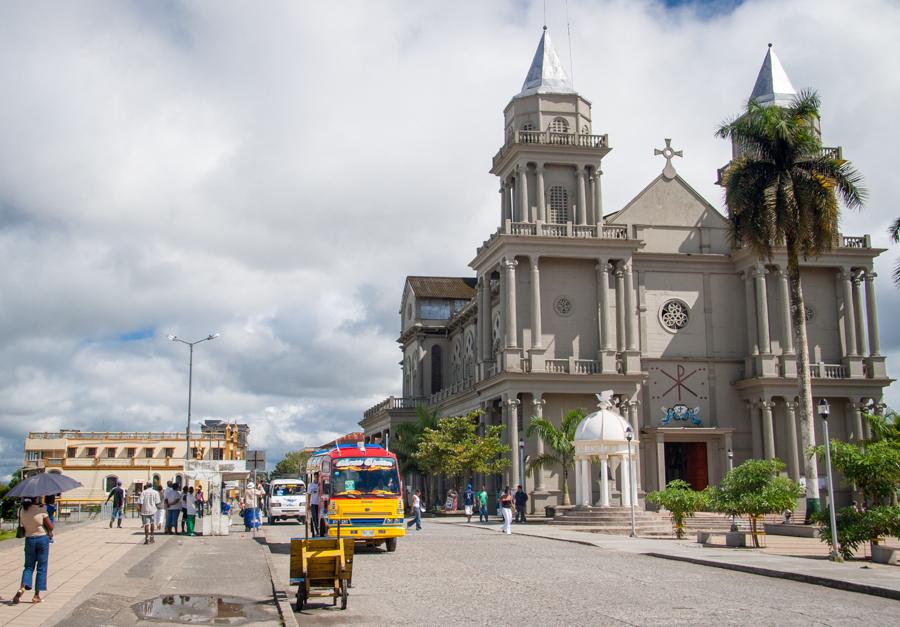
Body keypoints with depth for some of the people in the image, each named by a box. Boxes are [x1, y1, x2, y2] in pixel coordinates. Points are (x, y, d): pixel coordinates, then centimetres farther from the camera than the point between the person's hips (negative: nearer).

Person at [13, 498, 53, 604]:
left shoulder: (21, 511, -2)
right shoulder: (41, 509, -14)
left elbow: (23, 526, 7)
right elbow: (50, 527, -9)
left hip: (29, 540, 3)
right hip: (43, 538, -3)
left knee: (28, 566, 14)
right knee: (41, 568, 6)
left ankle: (22, 587, -11)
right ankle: (37, 595, 6)